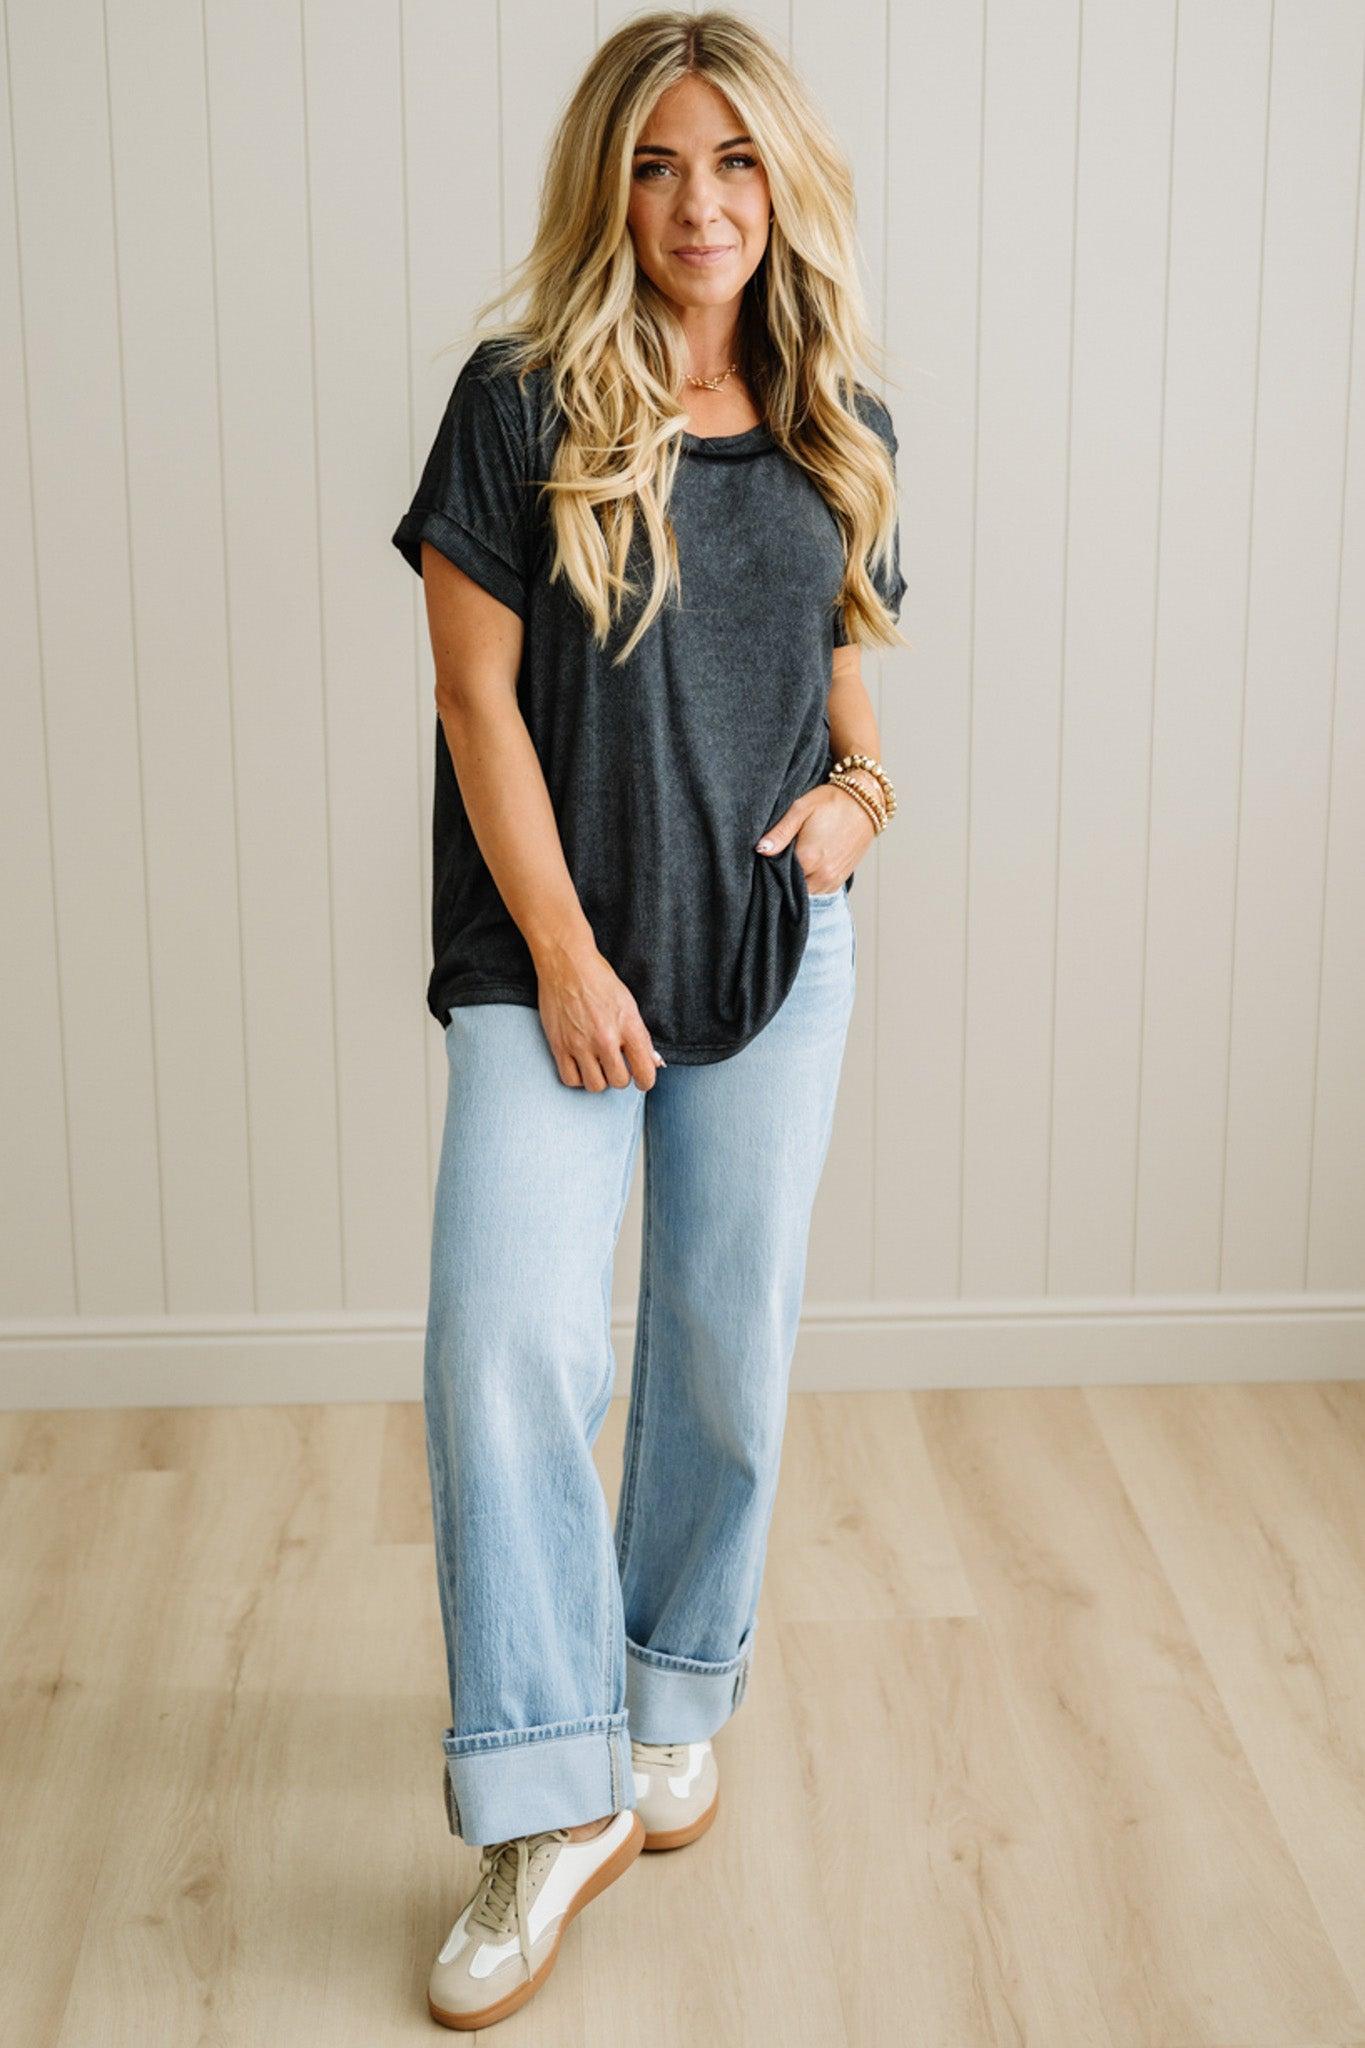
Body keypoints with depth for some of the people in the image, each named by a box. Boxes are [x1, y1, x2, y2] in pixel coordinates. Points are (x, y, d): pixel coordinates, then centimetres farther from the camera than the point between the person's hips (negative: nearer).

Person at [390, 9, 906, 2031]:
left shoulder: (843, 432, 7)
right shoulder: (524, 402, -5)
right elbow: (479, 694, -7)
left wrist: (860, 788, -4)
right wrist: (565, 956, -12)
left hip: (775, 953, 4)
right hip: (554, 955, -3)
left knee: (730, 1349, 10)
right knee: (506, 1345, -14)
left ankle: (677, 1692, 32)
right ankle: (555, 1803, -2)